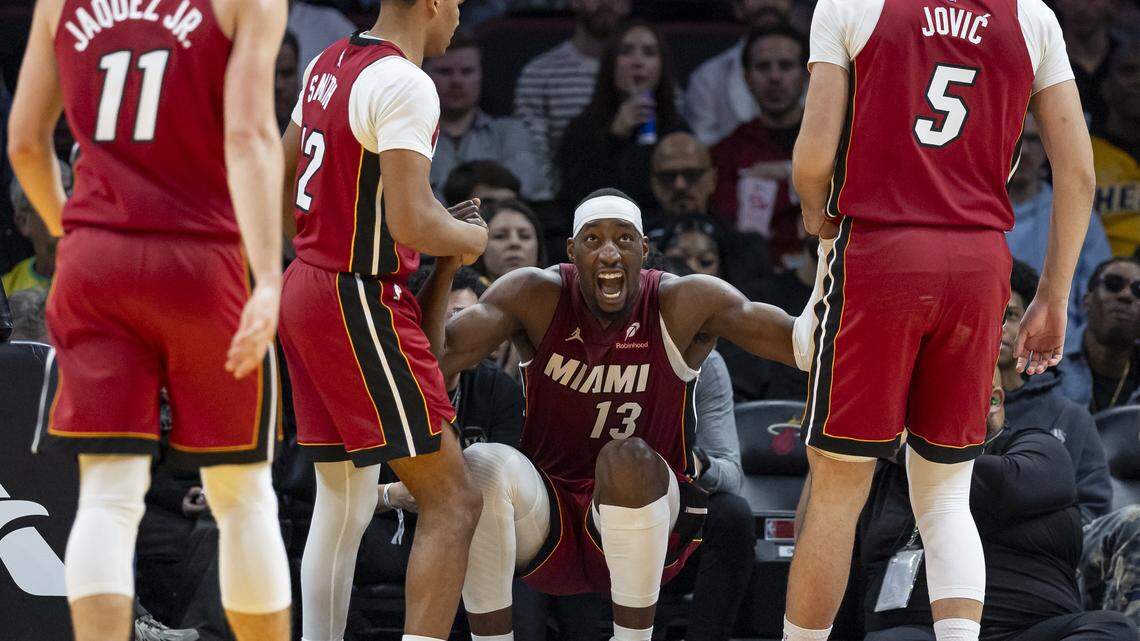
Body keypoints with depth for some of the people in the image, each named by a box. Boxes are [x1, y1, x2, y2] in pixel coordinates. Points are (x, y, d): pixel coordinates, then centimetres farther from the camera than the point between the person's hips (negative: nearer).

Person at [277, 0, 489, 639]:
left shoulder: (329, 64, 10)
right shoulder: (405, 85, -18)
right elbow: (410, 224, -24)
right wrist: (471, 238, -5)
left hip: (304, 282, 10)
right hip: (363, 300, -10)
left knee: (346, 500, 17)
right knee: (453, 501, -9)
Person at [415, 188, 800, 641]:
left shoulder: (684, 305, -8)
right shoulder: (535, 298, -7)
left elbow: (802, 344, -14)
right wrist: (446, 266, -33)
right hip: (547, 521, 1)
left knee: (629, 460, -34)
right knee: (481, 466, -29)